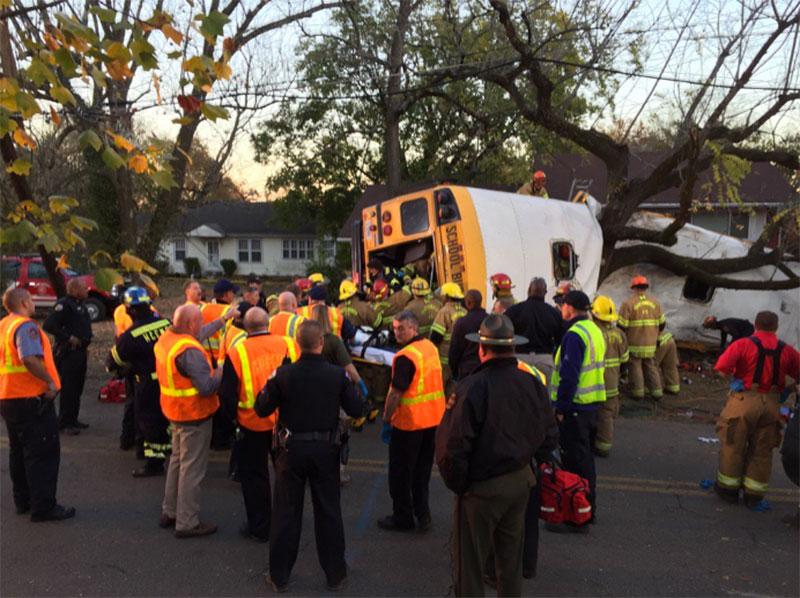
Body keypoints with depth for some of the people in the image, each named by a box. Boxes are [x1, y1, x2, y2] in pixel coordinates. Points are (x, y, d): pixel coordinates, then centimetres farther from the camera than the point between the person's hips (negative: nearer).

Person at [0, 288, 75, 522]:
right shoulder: (25, 326, -16)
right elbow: (30, 359, -31)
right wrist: (50, 381, -22)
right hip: (32, 398, -10)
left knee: (19, 451, 18)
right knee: (43, 454, -2)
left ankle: (23, 501, 28)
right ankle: (43, 507, 2)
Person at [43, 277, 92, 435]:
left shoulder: (80, 305, 16)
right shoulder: (64, 304, -14)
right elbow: (48, 325, -22)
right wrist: (69, 337, -21)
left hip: (80, 351, 10)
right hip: (68, 353, -10)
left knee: (78, 388, 15)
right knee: (68, 389, -5)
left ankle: (73, 419, 25)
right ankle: (65, 423, 3)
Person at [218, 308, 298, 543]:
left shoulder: (237, 352, -13)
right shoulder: (289, 345, -9)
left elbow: (227, 394, -7)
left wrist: (234, 416, 11)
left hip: (252, 424, -2)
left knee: (254, 475, 16)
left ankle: (259, 527, 25)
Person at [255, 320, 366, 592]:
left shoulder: (283, 374, -14)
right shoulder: (338, 374, -13)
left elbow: (262, 409, -7)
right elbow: (356, 410, -7)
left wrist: (266, 389, 11)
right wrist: (351, 387, 10)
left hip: (292, 449, 0)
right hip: (325, 450, 1)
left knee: (286, 513, 14)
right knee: (329, 512, 14)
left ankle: (280, 576, 26)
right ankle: (335, 575, 26)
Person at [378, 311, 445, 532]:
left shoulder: (405, 356, -21)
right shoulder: (431, 347, 5)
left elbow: (396, 393, -22)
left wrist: (386, 418, -9)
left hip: (409, 422, -8)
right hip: (433, 420, 8)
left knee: (400, 473, 8)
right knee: (422, 471, 19)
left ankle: (402, 518, 19)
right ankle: (422, 514, 24)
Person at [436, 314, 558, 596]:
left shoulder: (471, 387, -23)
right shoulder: (532, 382, -5)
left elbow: (452, 447, -23)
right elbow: (550, 438, 4)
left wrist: (458, 485, -7)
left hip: (482, 488, -6)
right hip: (521, 481, 6)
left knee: (470, 565, 12)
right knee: (511, 559, 24)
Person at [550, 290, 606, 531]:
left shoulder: (575, 335, -18)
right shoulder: (595, 330, 13)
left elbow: (569, 375, -23)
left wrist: (560, 407, -17)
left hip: (575, 407, -10)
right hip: (592, 404, 10)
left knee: (575, 461, -2)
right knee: (586, 459, 19)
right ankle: (588, 510, 30)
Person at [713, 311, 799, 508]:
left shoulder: (743, 344, -10)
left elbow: (722, 368, -19)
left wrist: (734, 375, 0)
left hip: (744, 401, -3)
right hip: (771, 403, 3)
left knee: (733, 445, 11)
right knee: (762, 451, 14)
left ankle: (728, 488, 22)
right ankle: (754, 494, 23)